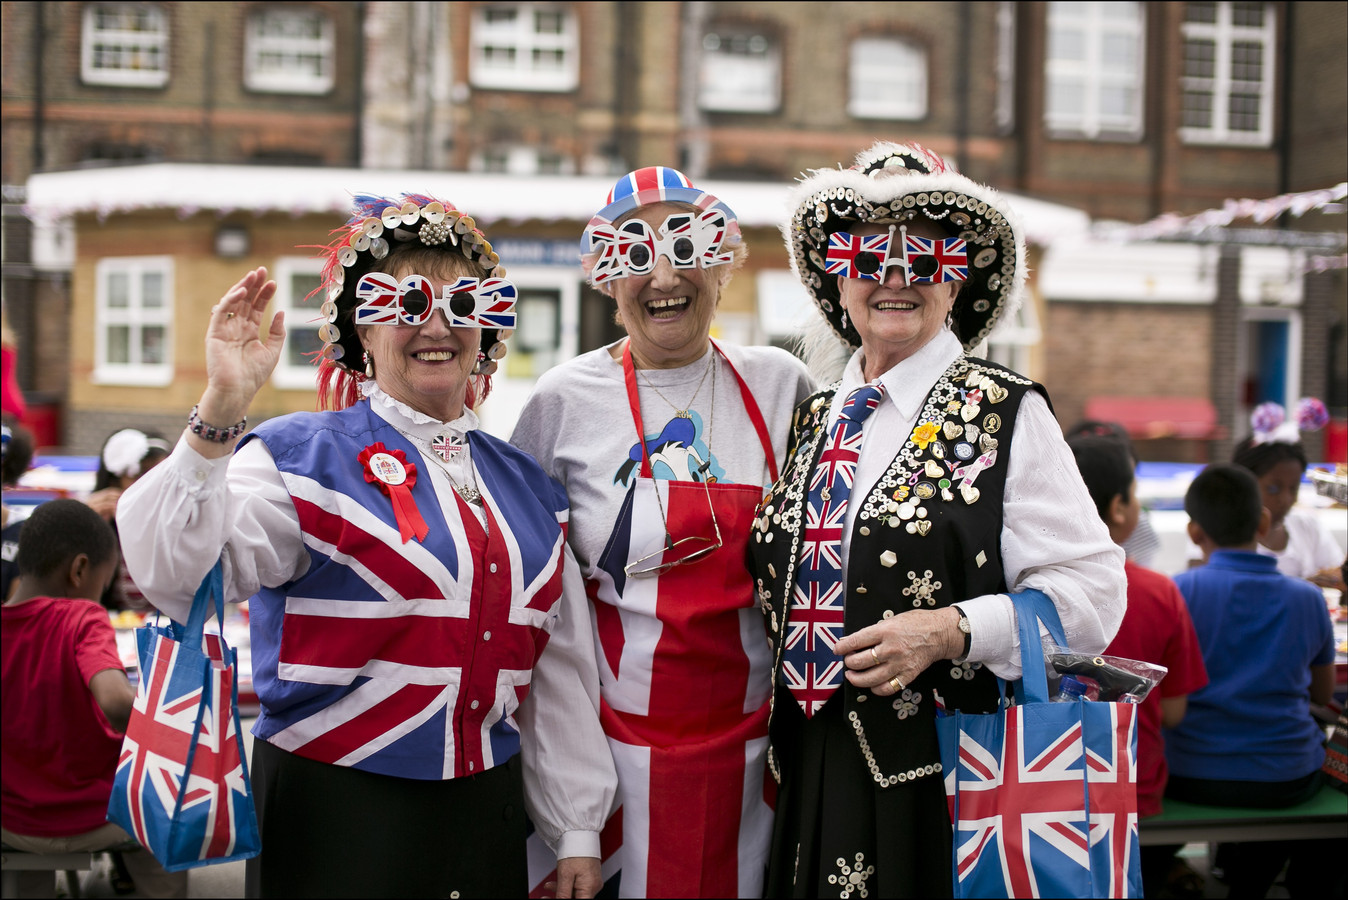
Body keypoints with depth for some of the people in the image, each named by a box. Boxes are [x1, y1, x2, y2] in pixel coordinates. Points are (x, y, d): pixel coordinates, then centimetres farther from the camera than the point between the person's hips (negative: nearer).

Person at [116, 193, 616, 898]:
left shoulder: (527, 486, 10)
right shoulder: (301, 458, -6)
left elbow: (560, 671, 12)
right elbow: (172, 577, -24)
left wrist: (577, 831, 12)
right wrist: (221, 409, -33)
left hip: (489, 814, 5)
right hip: (336, 824, -5)